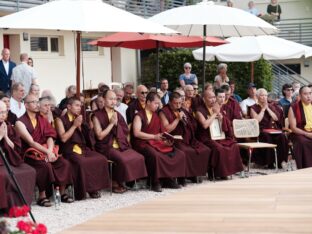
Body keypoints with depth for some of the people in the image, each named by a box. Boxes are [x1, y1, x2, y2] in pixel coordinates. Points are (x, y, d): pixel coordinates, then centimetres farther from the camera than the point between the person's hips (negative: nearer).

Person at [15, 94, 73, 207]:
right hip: (30, 155, -5)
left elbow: (50, 137, 2)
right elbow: (31, 142, -15)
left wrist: (50, 151, -18)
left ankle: (62, 192, -9)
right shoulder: (20, 122, -6)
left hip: (47, 151, 6)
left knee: (65, 163, -19)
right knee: (46, 166, -34)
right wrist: (47, 152, -25)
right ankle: (42, 196, -23)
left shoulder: (42, 119, 14)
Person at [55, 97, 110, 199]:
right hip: (69, 150, -6)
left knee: (101, 159, -19)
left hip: (83, 148, 6)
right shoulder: (60, 120, 3)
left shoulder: (78, 119, 21)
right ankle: (81, 192, -24)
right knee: (82, 162, -36)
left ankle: (94, 188, -12)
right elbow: (63, 138, -9)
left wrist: (81, 124, 4)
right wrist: (74, 125, -7)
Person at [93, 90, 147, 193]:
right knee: (122, 159, -32)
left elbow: (126, 132, 14)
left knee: (139, 157, -18)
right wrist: (111, 124, -10)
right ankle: (116, 183, -11)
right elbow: (100, 136, -9)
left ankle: (131, 180, -3)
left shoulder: (117, 114, 17)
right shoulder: (97, 115, -2)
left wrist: (116, 124, -2)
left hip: (120, 145, 6)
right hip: (106, 147, -6)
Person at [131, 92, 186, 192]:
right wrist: (154, 136, -19)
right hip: (143, 143, -7)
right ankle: (155, 183, -23)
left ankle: (169, 179, -7)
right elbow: (136, 133, -14)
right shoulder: (139, 115, -1)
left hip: (157, 142, 7)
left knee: (179, 154, -12)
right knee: (155, 155, -39)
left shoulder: (156, 116, 20)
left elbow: (161, 131, 18)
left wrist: (165, 139, -5)